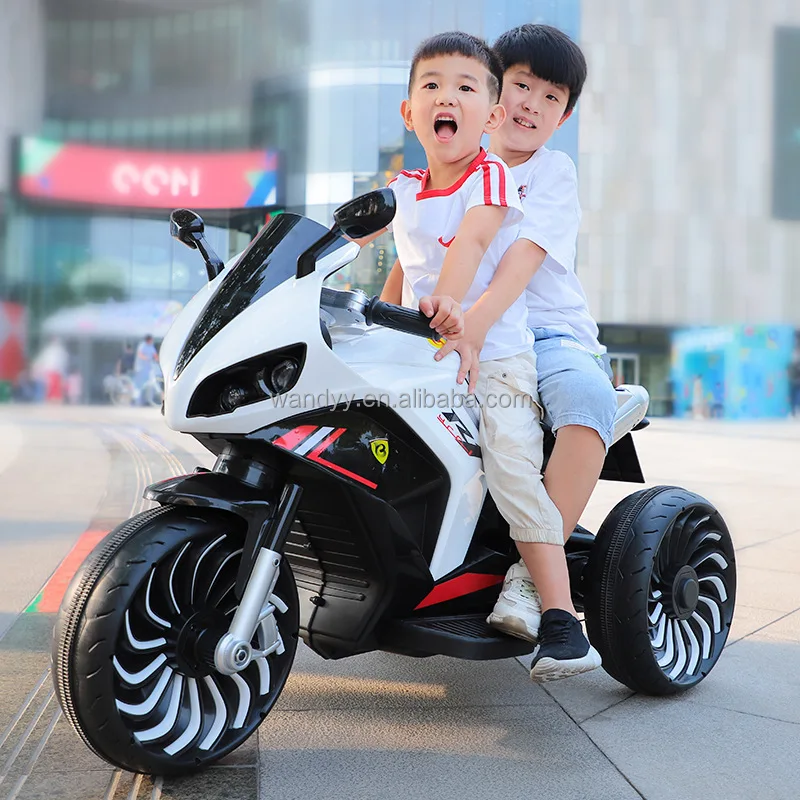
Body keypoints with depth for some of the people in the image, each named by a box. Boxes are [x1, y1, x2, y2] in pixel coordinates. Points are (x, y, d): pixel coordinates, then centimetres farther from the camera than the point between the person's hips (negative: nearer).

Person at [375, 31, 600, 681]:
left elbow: (472, 240, -23)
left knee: (512, 471, -19)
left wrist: (450, 301, -39)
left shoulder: (491, 176, -4)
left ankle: (562, 621, -12)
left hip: (496, 356, -6)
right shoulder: (404, 190, 13)